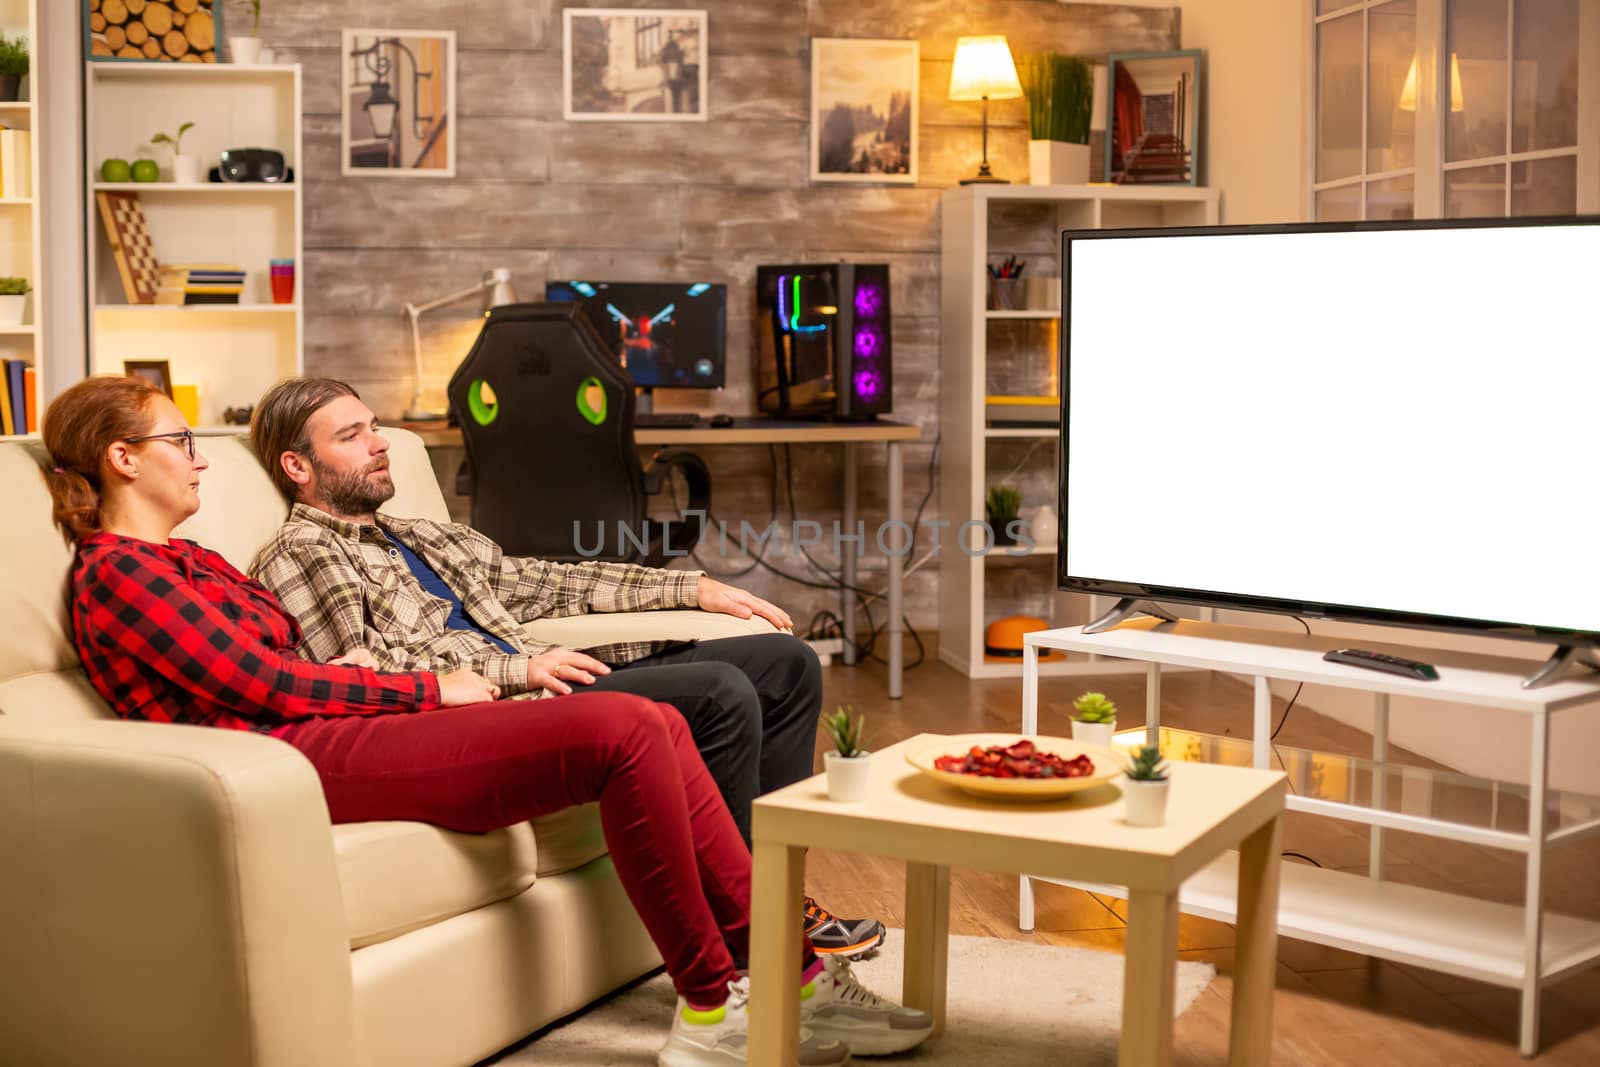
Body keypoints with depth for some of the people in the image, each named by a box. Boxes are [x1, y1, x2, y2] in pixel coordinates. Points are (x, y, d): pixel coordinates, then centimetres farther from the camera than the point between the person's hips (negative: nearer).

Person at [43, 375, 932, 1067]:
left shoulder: (184, 560, 28)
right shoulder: (114, 572, -2)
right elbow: (265, 687, -10)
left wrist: (349, 669, 3)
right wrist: (431, 690, -4)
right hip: (302, 759, -10)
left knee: (657, 725, -6)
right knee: (625, 732, -23)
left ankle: (788, 968, -4)